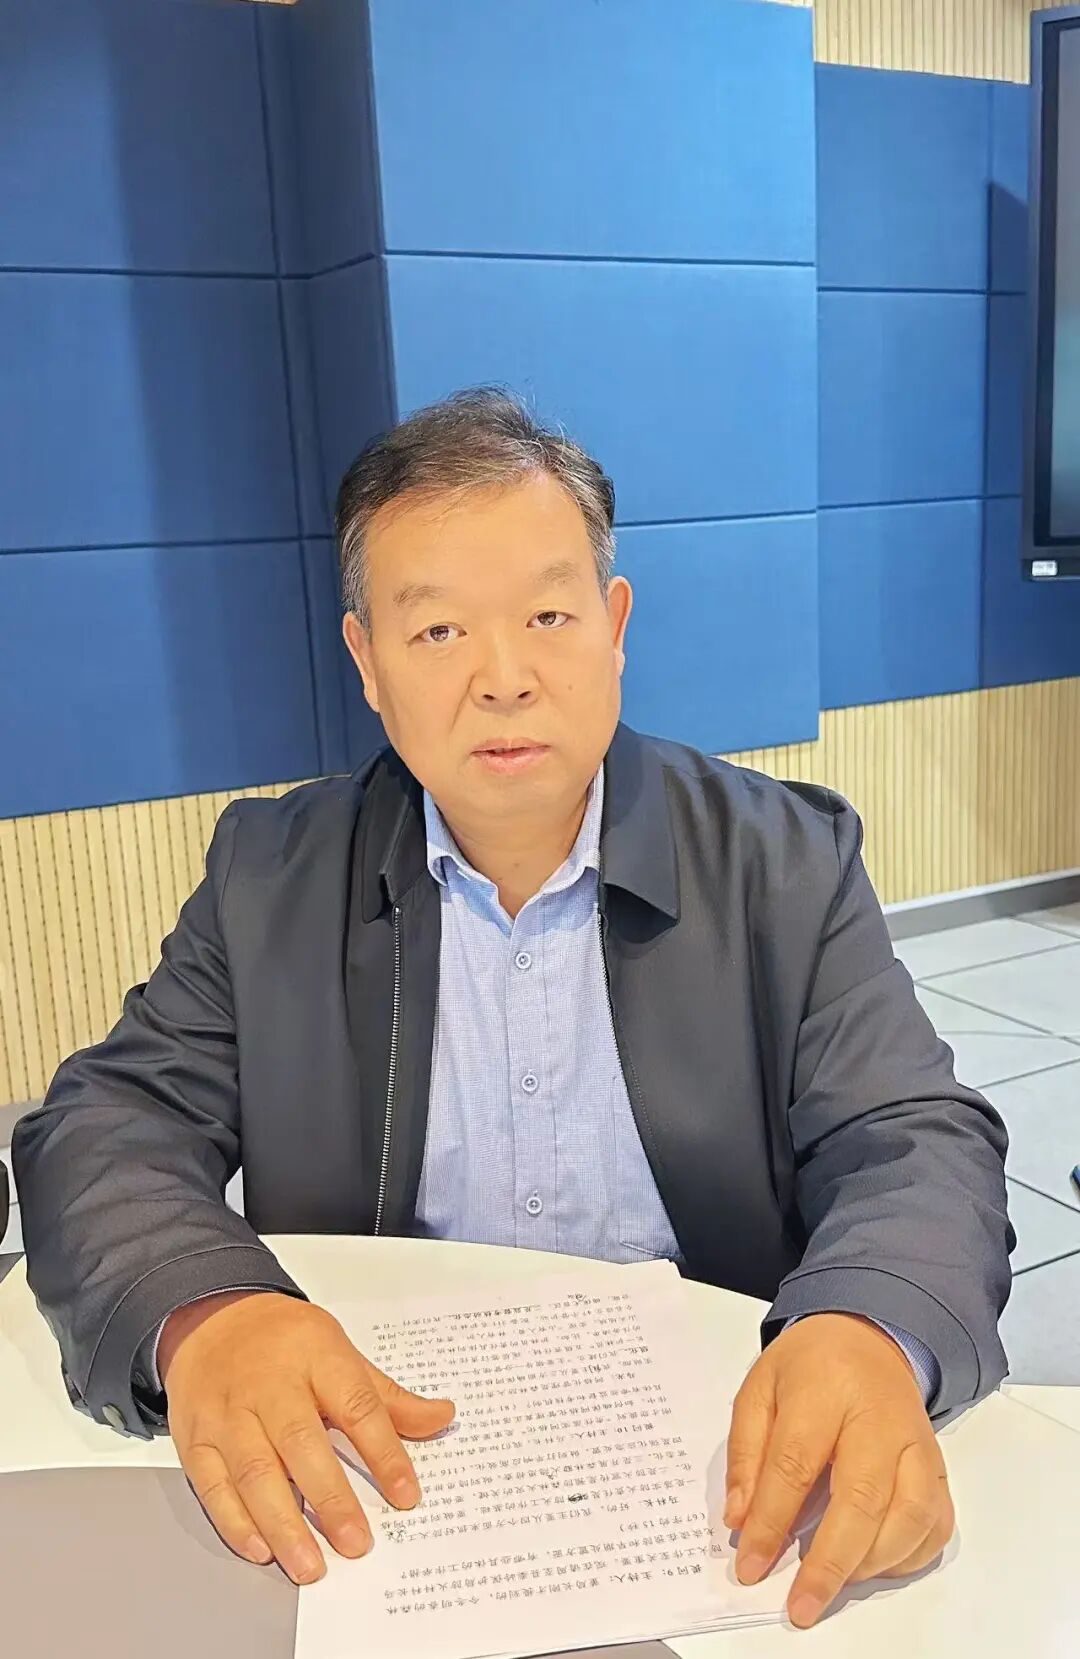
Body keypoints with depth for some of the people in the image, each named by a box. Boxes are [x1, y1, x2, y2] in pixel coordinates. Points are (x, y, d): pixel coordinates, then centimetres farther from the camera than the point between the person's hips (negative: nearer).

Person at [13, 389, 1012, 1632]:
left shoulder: (788, 862, -3)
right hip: (380, 1456, 0)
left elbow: (916, 1142, -7)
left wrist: (867, 1332, -31)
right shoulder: (272, 876, 0)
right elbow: (104, 1125, -3)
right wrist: (202, 1312, -26)